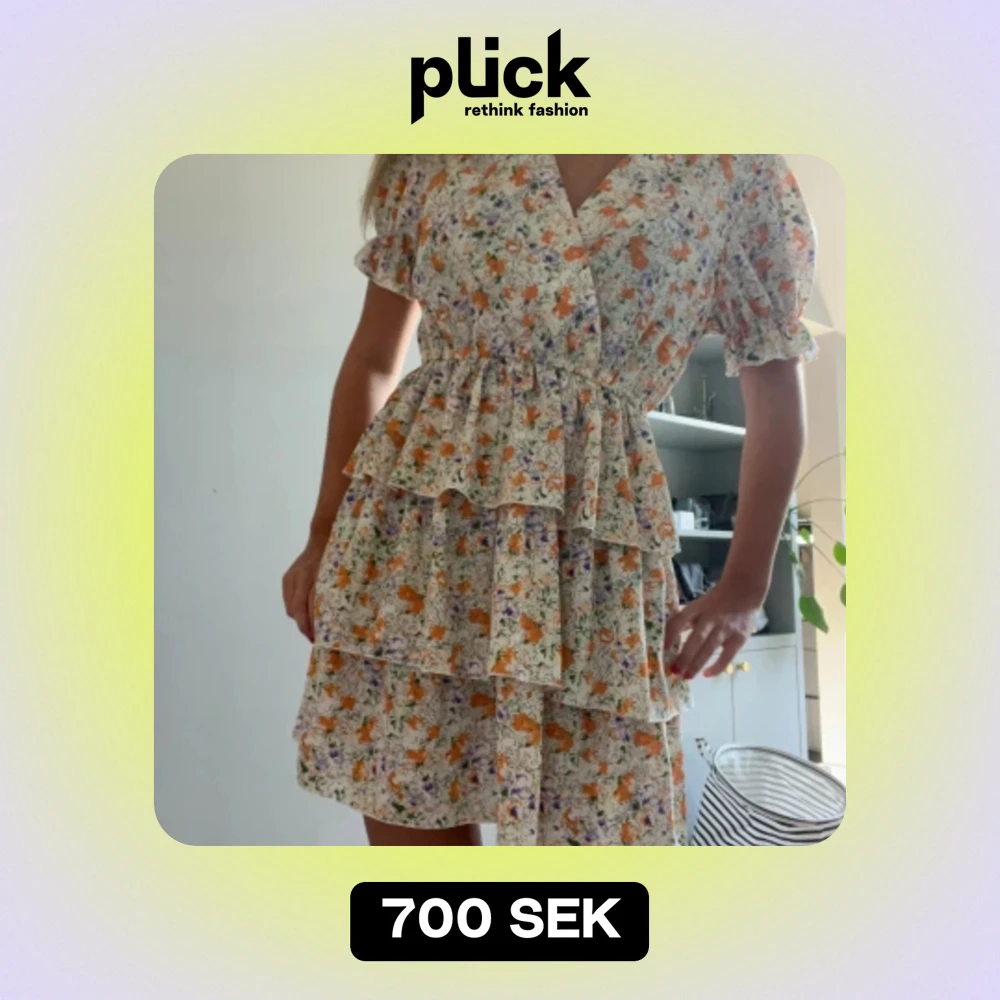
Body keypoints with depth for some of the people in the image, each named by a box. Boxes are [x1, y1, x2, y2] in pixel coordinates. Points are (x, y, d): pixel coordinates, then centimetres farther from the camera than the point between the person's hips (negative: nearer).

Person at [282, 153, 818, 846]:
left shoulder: (737, 167, 9)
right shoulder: (439, 152, 13)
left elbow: (777, 401, 11)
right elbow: (372, 359, 13)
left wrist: (745, 584, 2)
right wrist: (324, 534, 9)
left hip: (596, 536, -1)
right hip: (416, 501, 2)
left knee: (595, 819, 4)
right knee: (412, 820, 8)